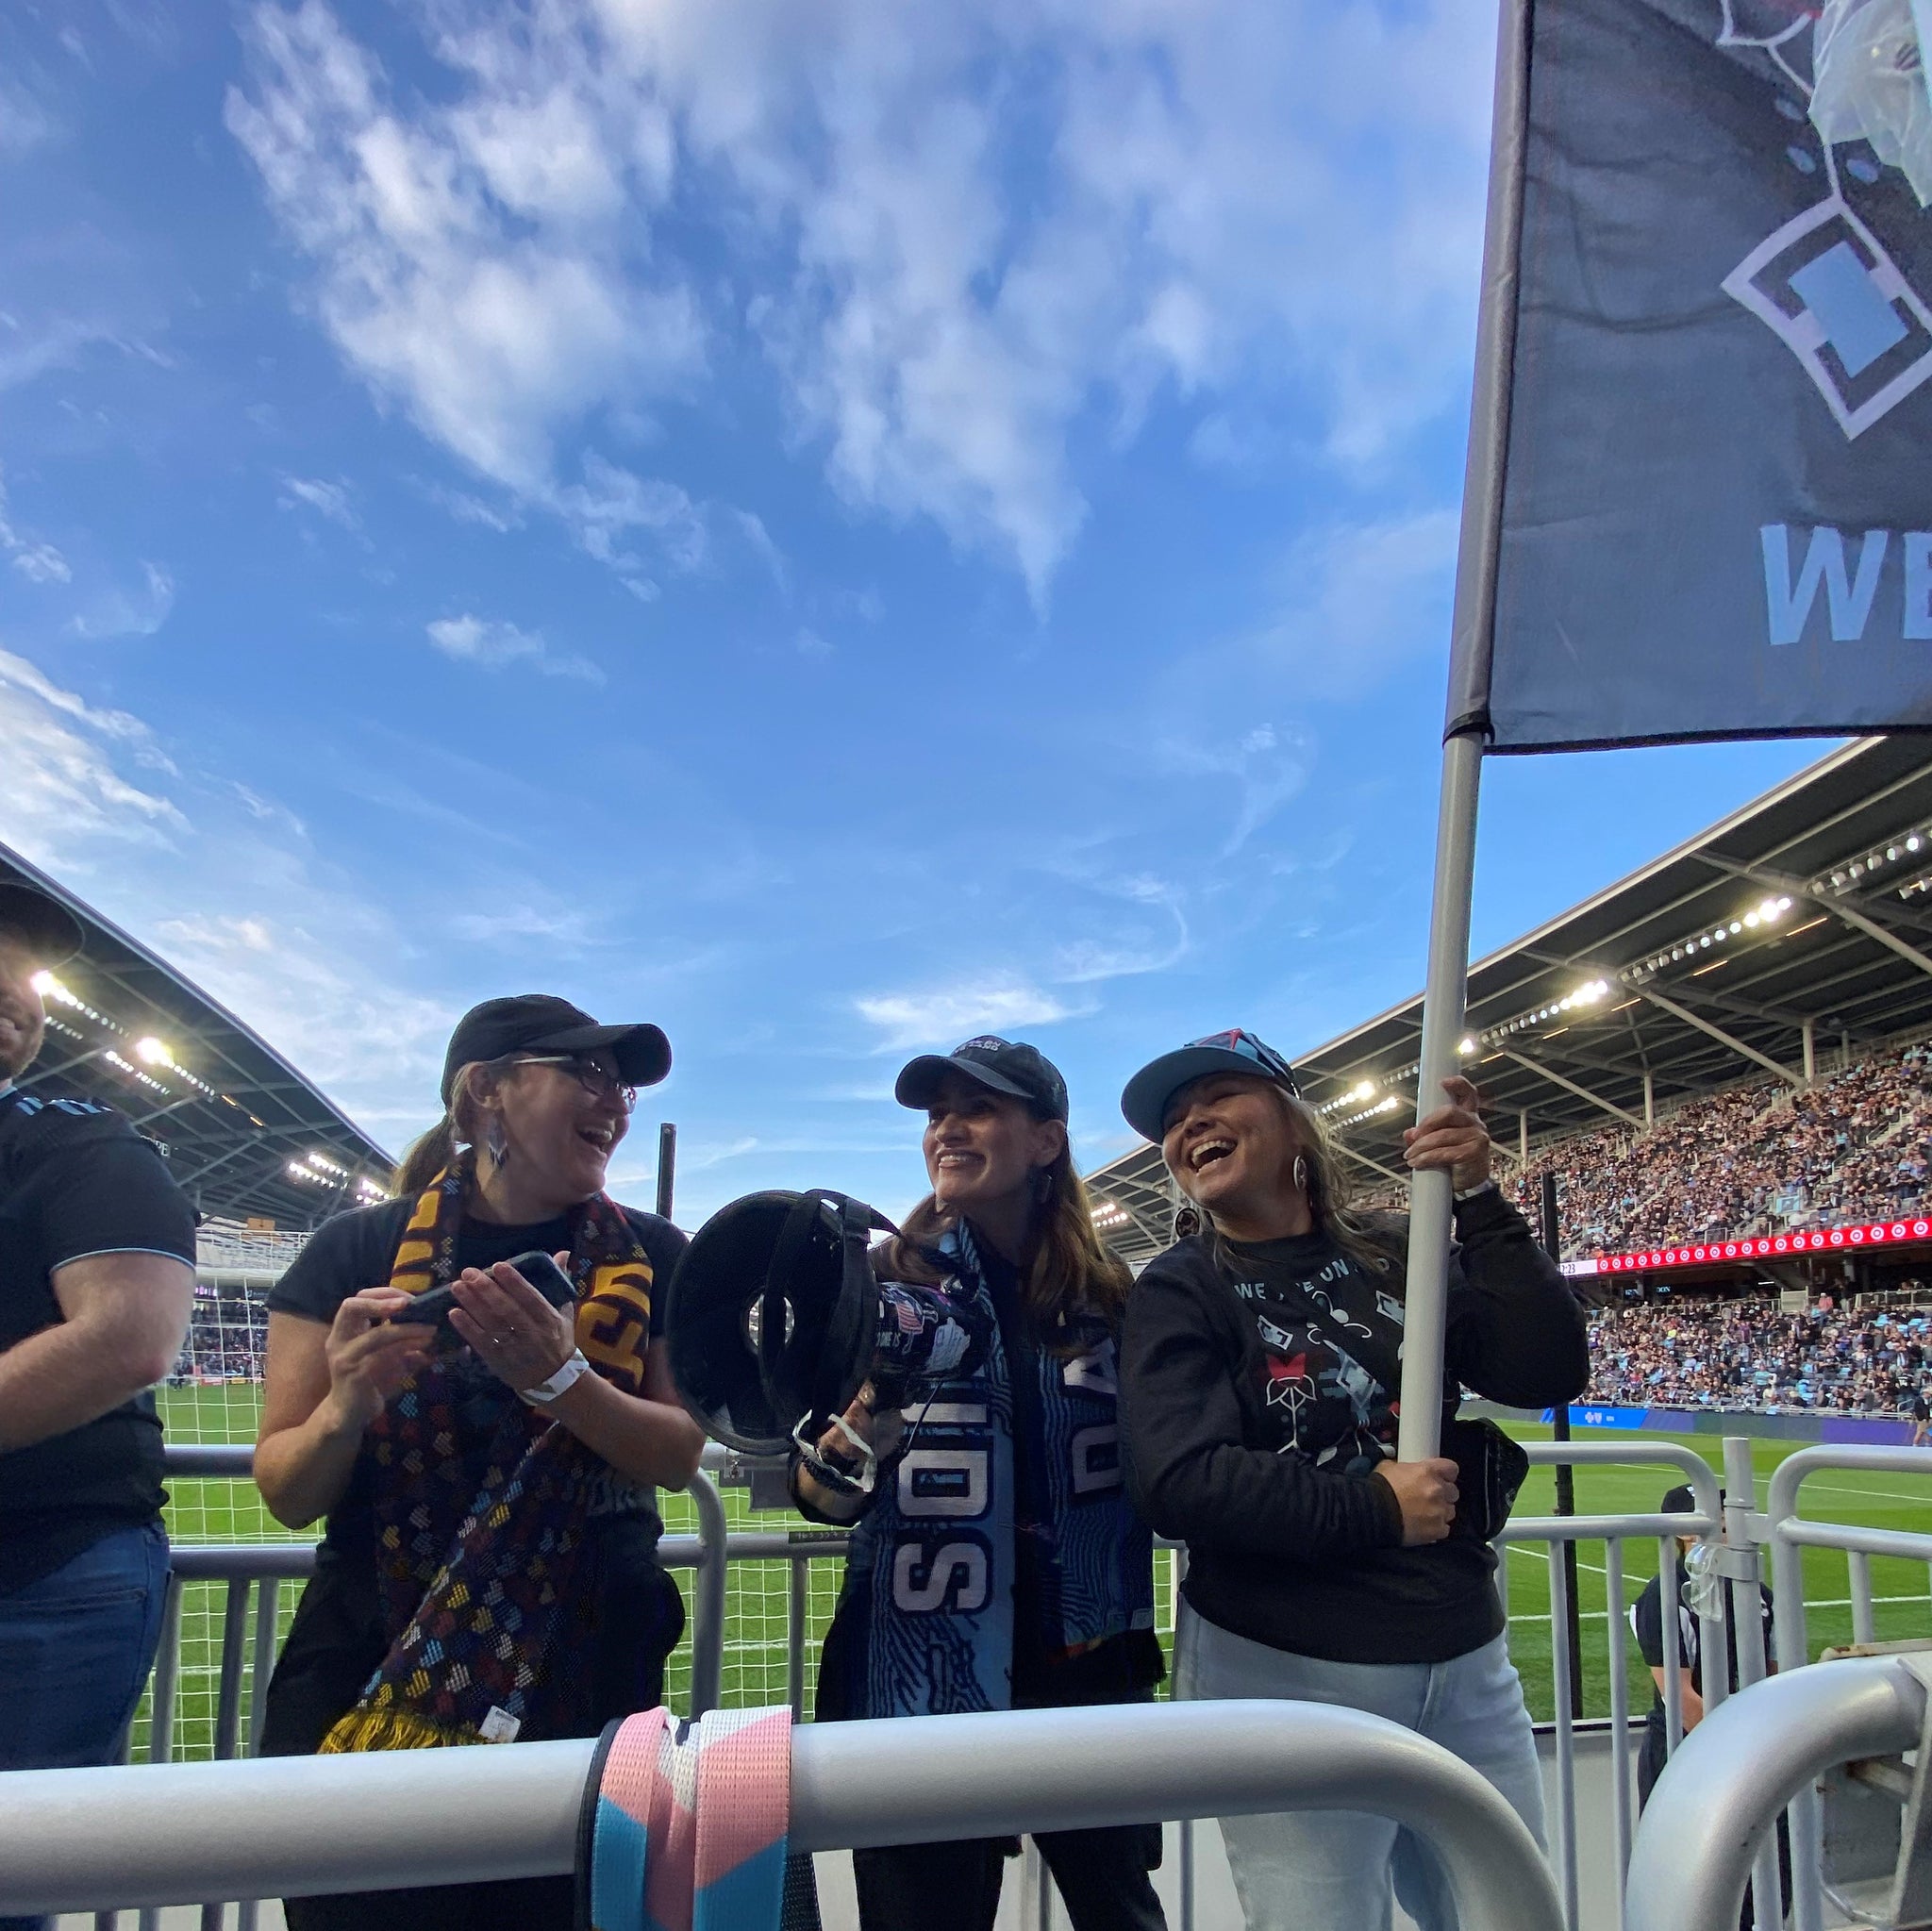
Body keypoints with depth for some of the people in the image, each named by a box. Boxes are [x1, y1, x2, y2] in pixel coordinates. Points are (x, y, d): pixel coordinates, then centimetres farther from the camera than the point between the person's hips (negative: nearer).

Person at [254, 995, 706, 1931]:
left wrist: (560, 1380, -23)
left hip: (583, 1675, 1)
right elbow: (288, 1496, -1)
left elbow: (678, 1457, -5)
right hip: (367, 1669, 0)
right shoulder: (356, 1251, -4)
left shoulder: (651, 1257, -1)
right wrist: (348, 1405, -23)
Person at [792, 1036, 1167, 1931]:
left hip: (1088, 1677, 3)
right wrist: (863, 1423, -28)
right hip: (921, 1687, -2)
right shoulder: (880, 1281, -7)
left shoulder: (1109, 1296, 0)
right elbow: (814, 1495, -9)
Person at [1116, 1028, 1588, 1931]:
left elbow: (1549, 1373, -6)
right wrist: (1376, 1510, -18)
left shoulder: (1404, 1252, 4)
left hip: (1465, 1658, 4)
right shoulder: (1179, 1292, -6)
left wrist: (1480, 1202, -13)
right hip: (1283, 1673, -4)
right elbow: (1179, 1482, -18)